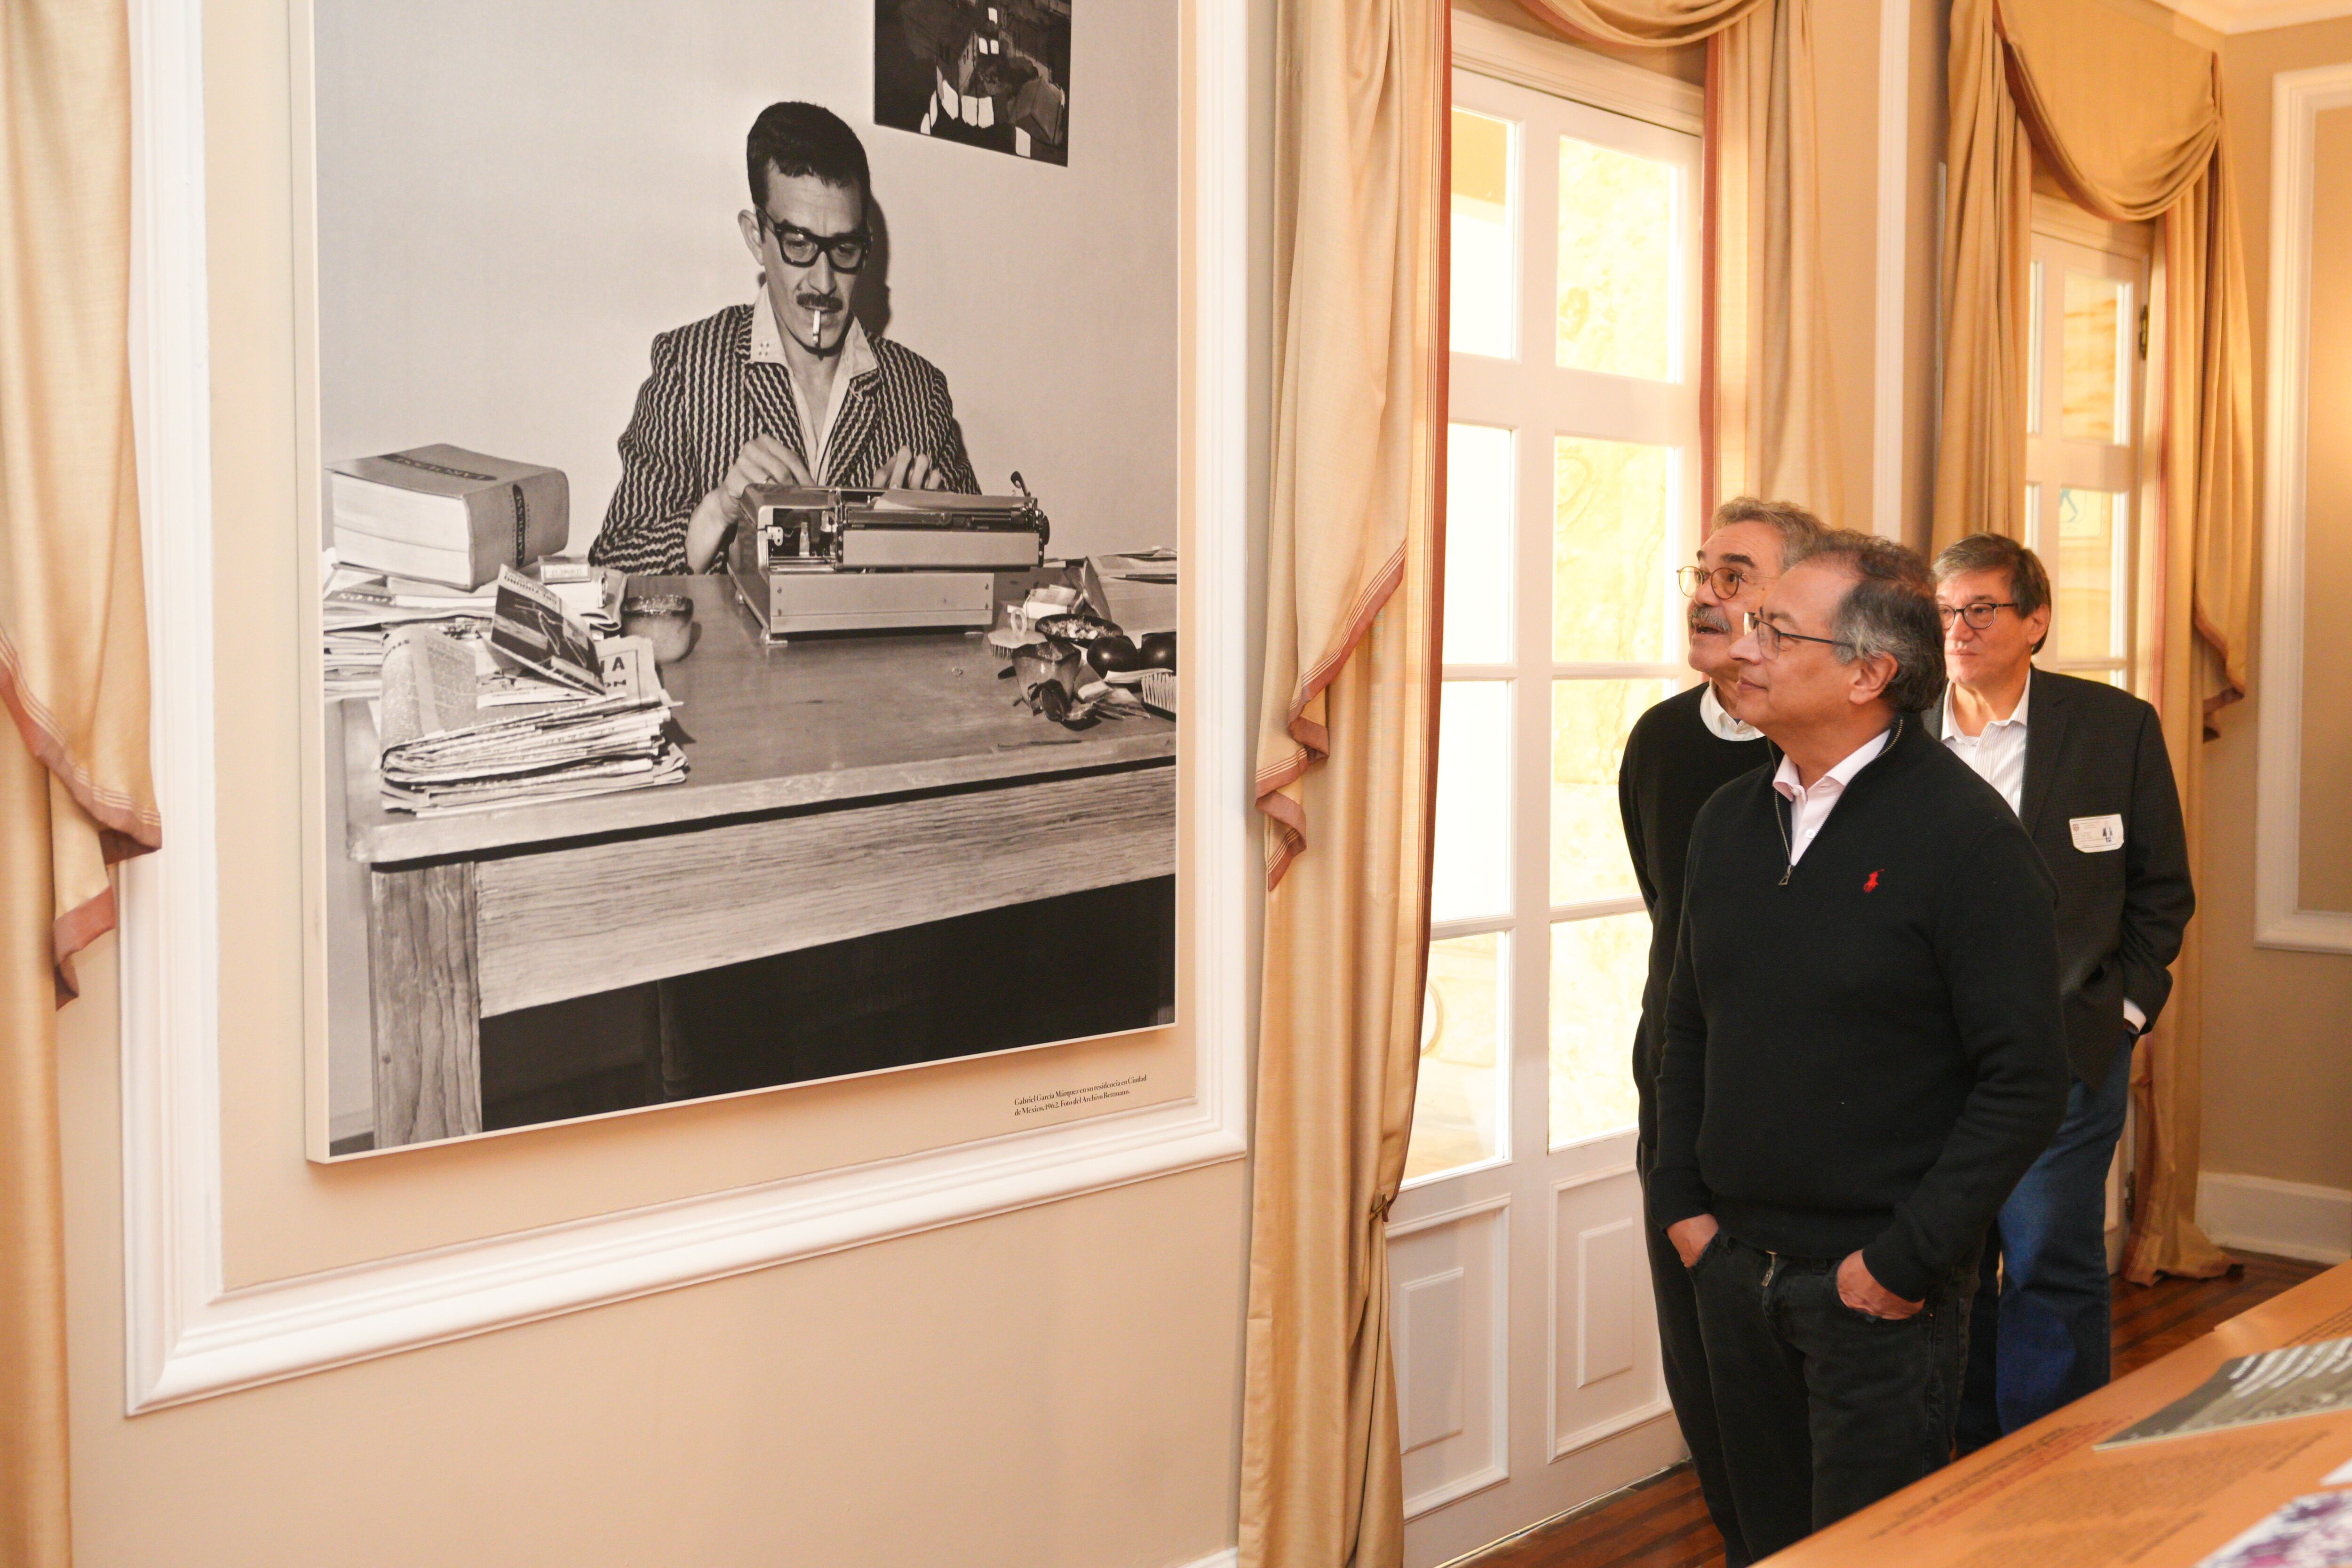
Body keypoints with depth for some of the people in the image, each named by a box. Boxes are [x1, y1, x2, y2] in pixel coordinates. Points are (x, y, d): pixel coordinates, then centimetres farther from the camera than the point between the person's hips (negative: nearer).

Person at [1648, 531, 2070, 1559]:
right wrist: (1679, 1201, 7)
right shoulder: (1729, 821, 7)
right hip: (1732, 1266, 6)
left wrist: (1907, 1259, -16)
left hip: (1880, 1289, -6)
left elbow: (2025, 1081, -15)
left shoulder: (1966, 837, -13)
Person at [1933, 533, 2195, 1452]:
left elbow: (2162, 888, 6)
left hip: (2064, 1052, -2)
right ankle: (1958, 1472, 26)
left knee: (2052, 1273, 2)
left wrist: (2126, 1007, -2)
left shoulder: (2118, 727, 0)